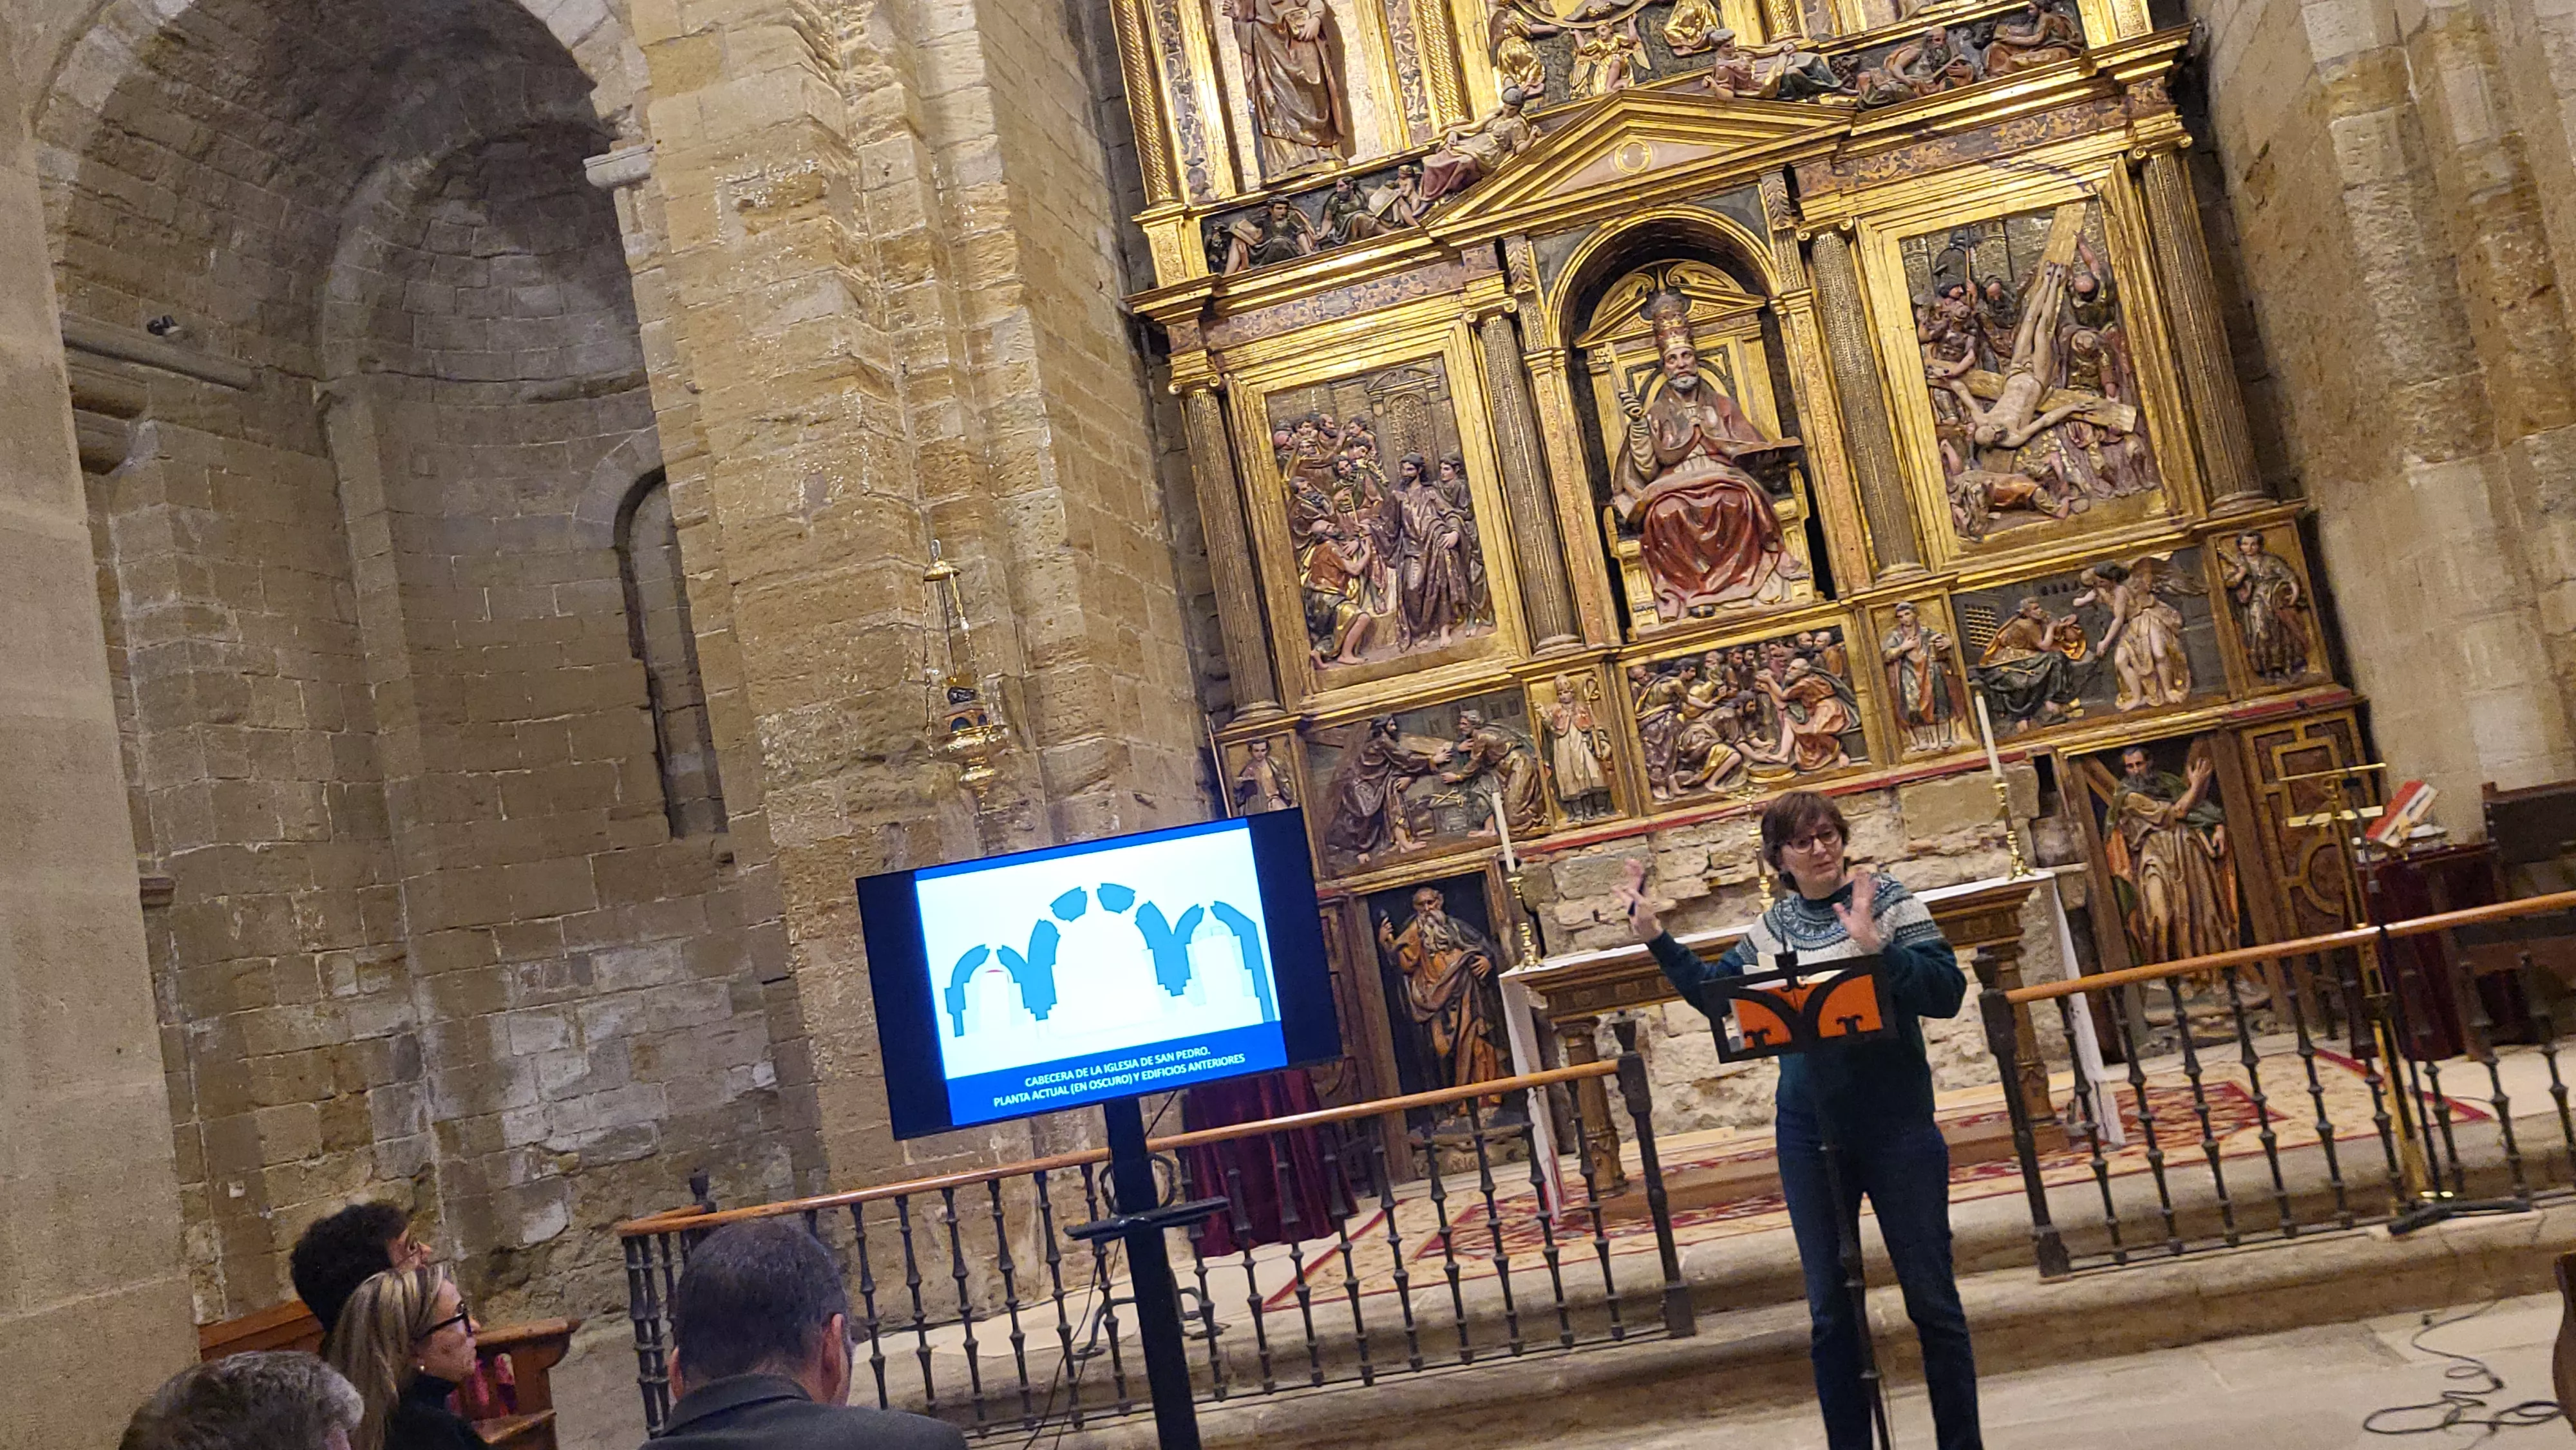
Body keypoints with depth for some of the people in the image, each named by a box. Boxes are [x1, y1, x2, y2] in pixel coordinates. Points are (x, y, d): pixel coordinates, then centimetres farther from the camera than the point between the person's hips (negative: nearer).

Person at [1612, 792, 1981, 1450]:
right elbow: (1714, 993, 16)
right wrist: (1655, 938, 9)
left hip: (1896, 1124, -4)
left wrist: (1876, 948, -29)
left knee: (1932, 1297, 5)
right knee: (1830, 1310, 11)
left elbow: (1948, 991, -16)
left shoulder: (1887, 900, -8)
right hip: (1809, 1133, 4)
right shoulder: (1774, 928, 5)